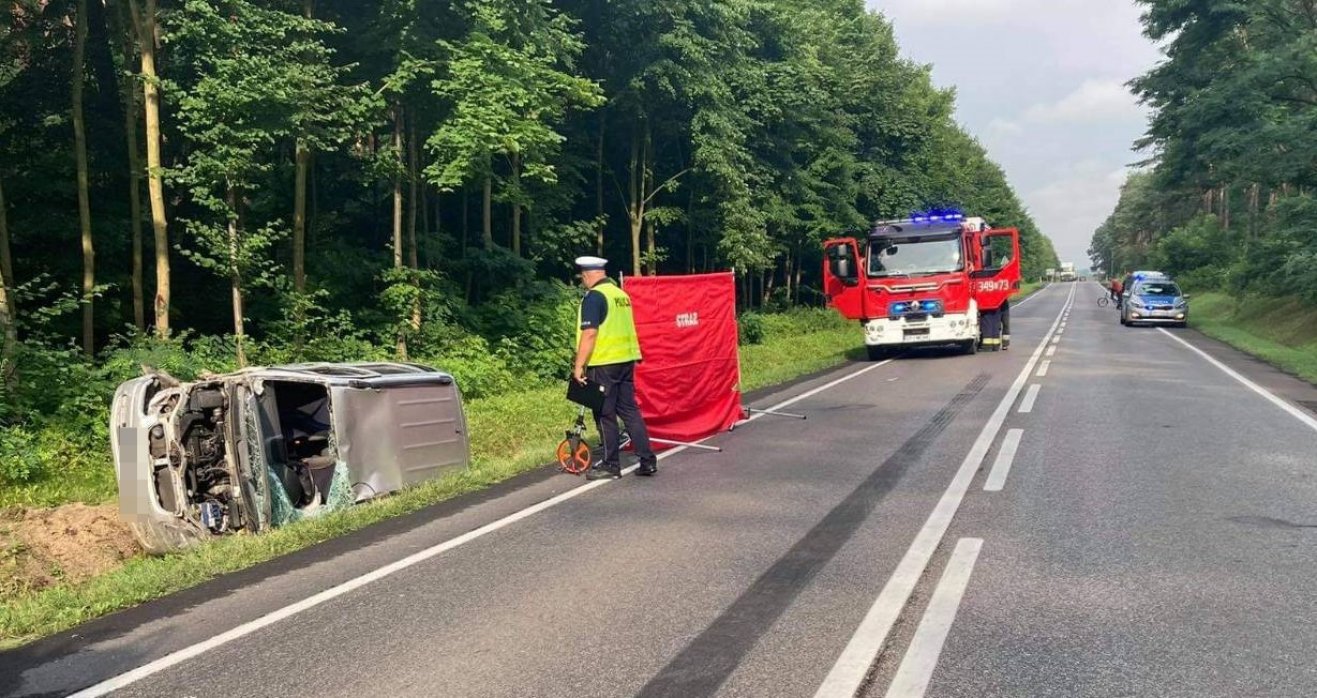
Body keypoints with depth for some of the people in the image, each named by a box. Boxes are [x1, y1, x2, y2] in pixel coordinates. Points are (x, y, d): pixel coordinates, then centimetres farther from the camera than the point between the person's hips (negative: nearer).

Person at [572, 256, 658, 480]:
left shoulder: (594, 296, -12)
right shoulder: (621, 293, 13)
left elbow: (589, 334, -19)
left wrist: (579, 365, -15)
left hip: (604, 363, -8)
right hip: (626, 360, 8)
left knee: (605, 415, 1)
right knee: (629, 409, 12)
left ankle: (610, 465, 8)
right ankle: (648, 460, 12)